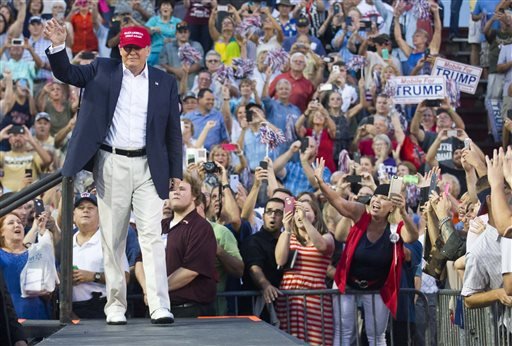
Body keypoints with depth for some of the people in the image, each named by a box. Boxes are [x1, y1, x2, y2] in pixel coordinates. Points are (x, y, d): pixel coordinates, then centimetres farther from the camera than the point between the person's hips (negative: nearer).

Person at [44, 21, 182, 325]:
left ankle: (160, 306, -11)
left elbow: (174, 131, 9)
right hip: (111, 164, 0)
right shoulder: (102, 70, 9)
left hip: (148, 167, 0)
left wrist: (176, 172, 5)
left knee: (152, 235, -7)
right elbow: (67, 73, 4)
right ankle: (116, 305, 11)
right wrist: (58, 46, -15)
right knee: (113, 239, 4)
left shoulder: (165, 83, 9)